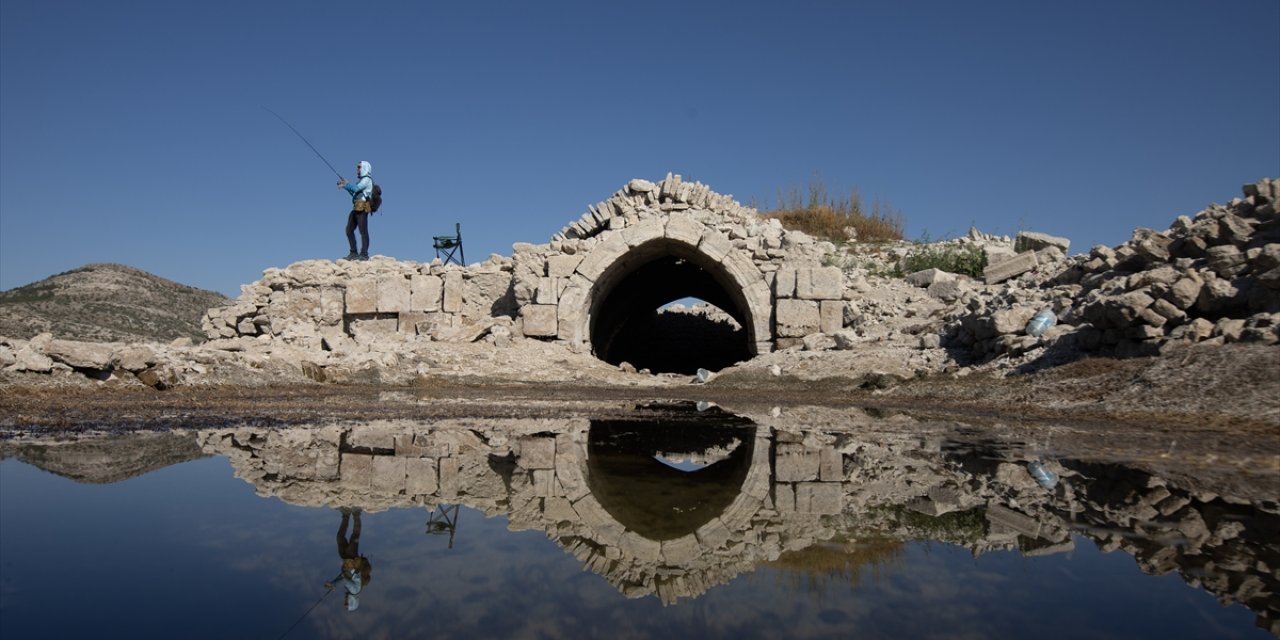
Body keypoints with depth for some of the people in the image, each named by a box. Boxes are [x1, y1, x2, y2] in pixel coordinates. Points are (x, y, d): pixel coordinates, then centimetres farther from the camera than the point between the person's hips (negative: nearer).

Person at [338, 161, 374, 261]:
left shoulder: (367, 179, -4)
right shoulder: (361, 180, 25)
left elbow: (356, 188, -16)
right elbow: (354, 192, 27)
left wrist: (346, 185, -4)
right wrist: (345, 185, 17)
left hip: (362, 208, -10)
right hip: (356, 208, 10)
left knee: (363, 231, -11)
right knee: (349, 230, 8)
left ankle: (364, 254, -12)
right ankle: (353, 253, 11)